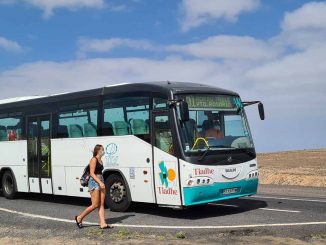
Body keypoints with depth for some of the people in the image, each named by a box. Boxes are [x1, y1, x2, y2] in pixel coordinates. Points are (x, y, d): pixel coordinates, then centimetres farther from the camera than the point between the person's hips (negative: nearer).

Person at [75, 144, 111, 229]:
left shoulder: (100, 160, 15)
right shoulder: (94, 159, -11)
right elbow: (92, 173, -17)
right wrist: (100, 182, -24)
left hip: (100, 182, 9)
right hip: (94, 182, -9)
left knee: (101, 204, 3)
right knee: (95, 205, -7)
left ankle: (103, 223, 1)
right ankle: (79, 218, 8)